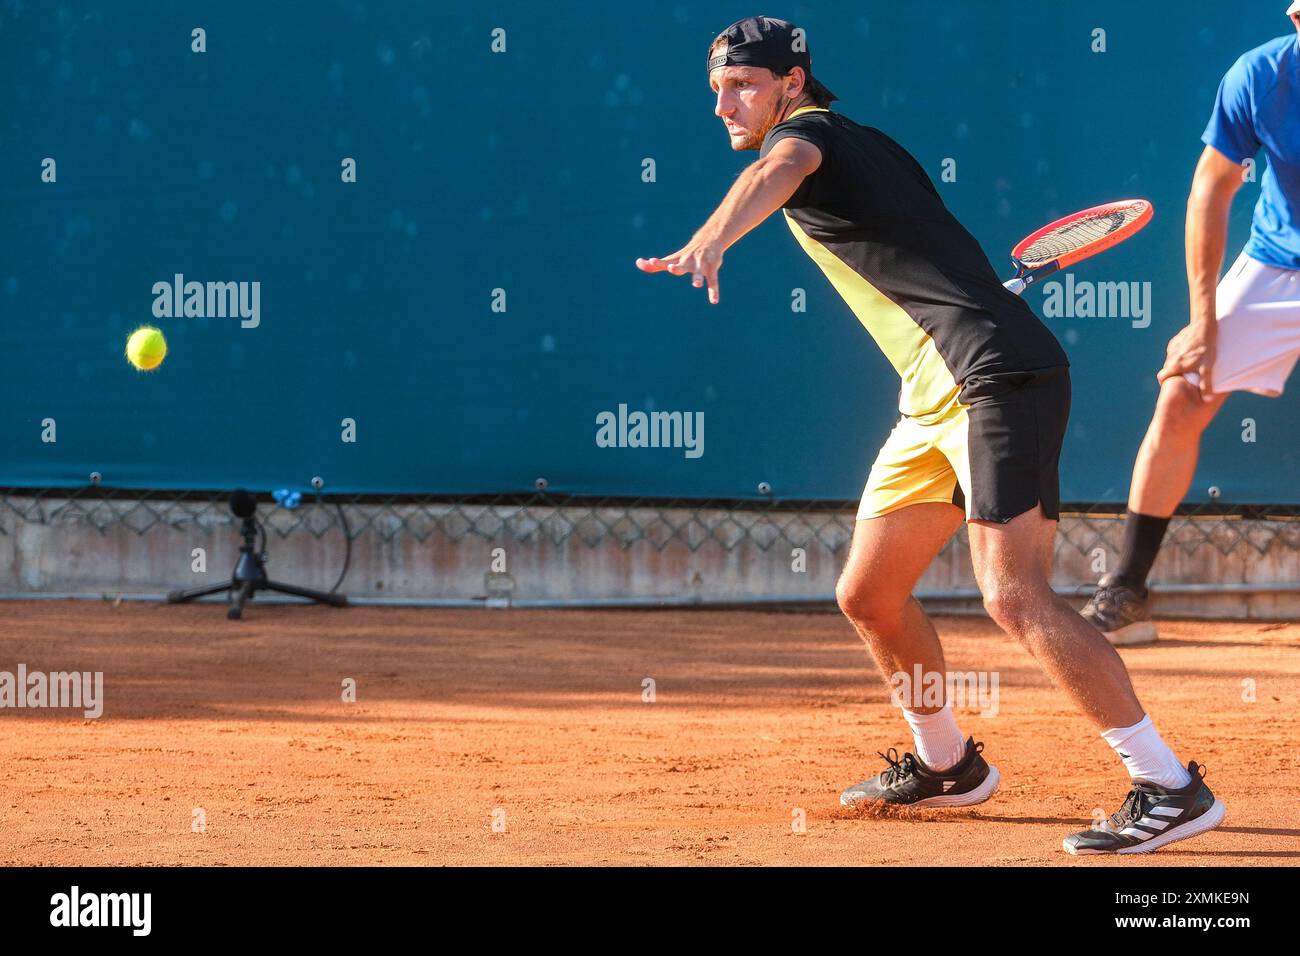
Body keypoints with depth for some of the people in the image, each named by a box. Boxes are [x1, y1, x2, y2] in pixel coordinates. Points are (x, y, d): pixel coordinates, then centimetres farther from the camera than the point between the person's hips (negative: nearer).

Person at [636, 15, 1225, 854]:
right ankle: (946, 764, 36)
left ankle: (1170, 788, -23)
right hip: (937, 402, 10)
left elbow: (775, 173, -29)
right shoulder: (865, 148, 23)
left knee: (1015, 596, -22)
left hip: (998, 375, -10)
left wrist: (709, 244, -47)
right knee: (868, 597, 16)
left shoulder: (809, 132, -4)